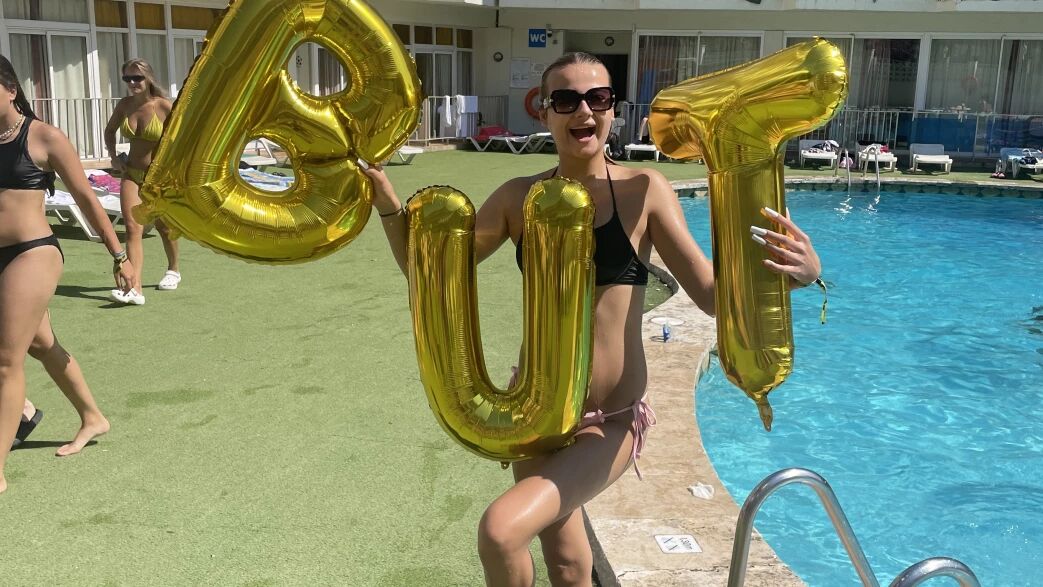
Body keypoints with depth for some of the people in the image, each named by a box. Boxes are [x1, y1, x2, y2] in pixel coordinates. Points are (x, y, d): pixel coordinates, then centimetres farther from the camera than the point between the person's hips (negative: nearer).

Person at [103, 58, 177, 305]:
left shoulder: (163, 106, -15)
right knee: (133, 228, -12)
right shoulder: (124, 105, -1)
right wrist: (114, 157, 6)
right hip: (132, 173, 3)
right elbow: (110, 130, 18)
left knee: (164, 227, 13)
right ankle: (135, 288, -19)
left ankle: (173, 270, 41)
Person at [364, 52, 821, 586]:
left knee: (501, 531, -21)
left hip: (609, 422, -4)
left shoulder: (642, 190, -10)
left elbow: (713, 296, -11)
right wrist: (388, 203, -11)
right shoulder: (519, 197, -2)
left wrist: (796, 274, -29)